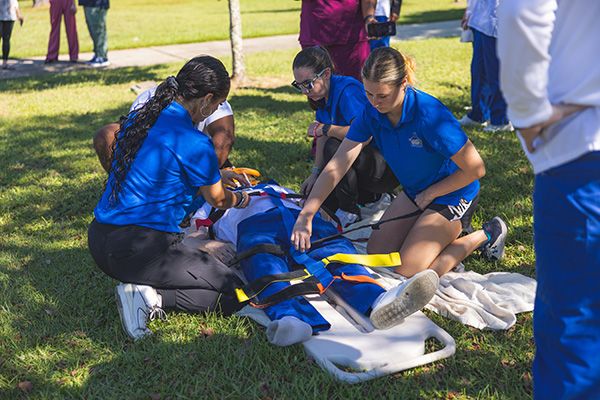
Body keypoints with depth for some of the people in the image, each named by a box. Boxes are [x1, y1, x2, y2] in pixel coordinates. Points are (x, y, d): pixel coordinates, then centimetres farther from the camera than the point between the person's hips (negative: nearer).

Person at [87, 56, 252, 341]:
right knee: (232, 294, 1)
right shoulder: (194, 143, -16)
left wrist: (216, 175, 34)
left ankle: (143, 291, 5)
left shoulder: (139, 118, 8)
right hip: (140, 249, -9)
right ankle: (150, 297, -12)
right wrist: (240, 200, 27)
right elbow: (217, 200, 3)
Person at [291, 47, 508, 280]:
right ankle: (451, 232, 19)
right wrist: (306, 215, -24)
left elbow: (476, 169, -25)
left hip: (452, 194, -7)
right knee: (377, 252, 3)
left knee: (410, 268, -14)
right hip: (414, 191, 7)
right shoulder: (372, 113, -14)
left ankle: (486, 235, 6)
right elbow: (336, 167, -15)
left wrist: (431, 193, -14)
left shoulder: (430, 114, -33)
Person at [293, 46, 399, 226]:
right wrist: (315, 173, -3)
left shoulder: (347, 90, -24)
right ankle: (373, 197, 12)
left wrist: (325, 129, -26)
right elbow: (323, 136, 7)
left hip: (389, 166, -9)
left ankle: (350, 212, -16)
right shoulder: (322, 95, 3)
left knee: (334, 147, -34)